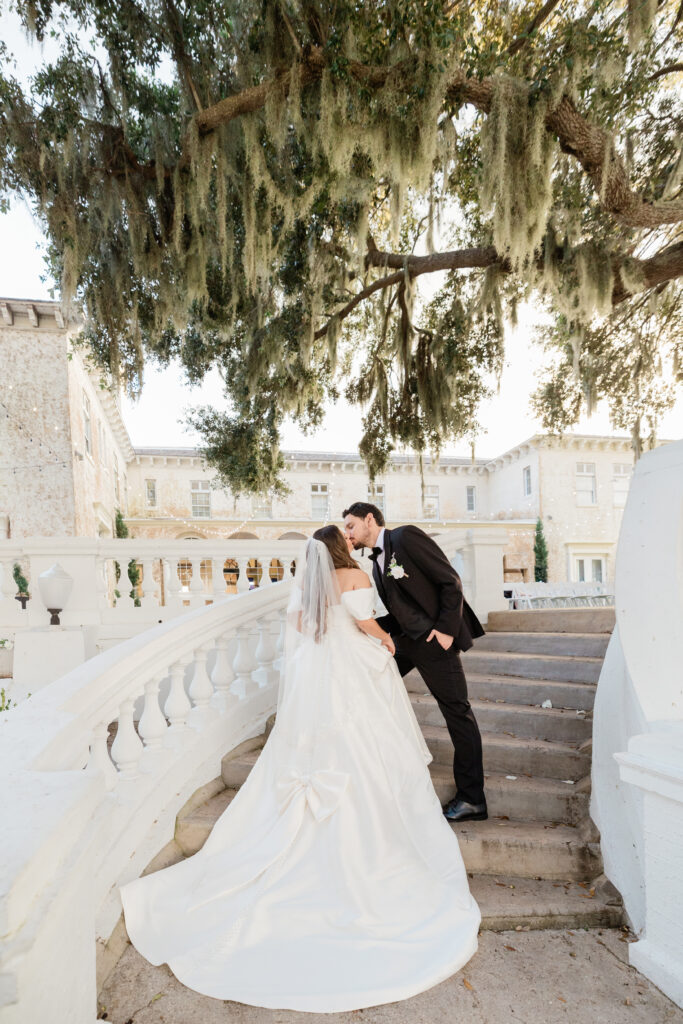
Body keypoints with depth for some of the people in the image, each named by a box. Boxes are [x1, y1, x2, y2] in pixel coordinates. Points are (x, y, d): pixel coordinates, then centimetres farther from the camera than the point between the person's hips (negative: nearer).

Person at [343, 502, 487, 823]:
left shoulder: (407, 536, -10)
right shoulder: (377, 565, 15)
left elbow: (450, 581, -13)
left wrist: (445, 629, -18)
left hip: (436, 638, -9)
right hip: (407, 639, 9)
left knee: (457, 713, 0)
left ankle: (472, 799, 11)